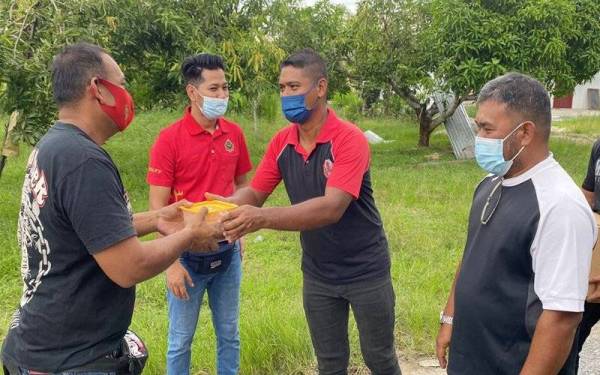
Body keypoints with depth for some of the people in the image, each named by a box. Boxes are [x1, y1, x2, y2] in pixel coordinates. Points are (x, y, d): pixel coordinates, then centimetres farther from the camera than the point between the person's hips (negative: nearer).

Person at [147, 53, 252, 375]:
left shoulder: (234, 134, 0)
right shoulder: (169, 139, -13)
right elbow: (158, 207, -12)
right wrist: (171, 262, -14)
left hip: (228, 251, 4)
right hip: (187, 255, -4)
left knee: (229, 334, 17)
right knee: (181, 340, 11)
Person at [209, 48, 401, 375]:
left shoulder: (349, 140, -24)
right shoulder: (281, 142, -5)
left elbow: (332, 208, -35)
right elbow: (254, 192, -3)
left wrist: (262, 218, -46)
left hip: (365, 271, -4)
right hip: (317, 274, 5)